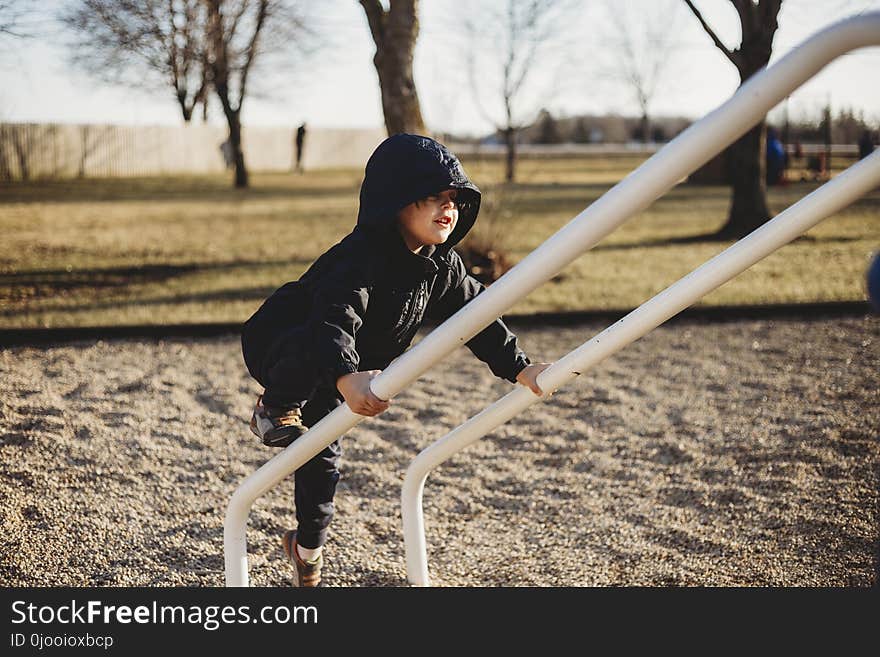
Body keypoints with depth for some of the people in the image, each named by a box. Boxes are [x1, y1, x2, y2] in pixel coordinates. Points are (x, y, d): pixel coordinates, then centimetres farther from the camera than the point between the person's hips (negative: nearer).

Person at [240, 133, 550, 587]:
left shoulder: (441, 266, -9)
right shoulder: (360, 257, -36)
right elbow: (334, 319, -50)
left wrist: (517, 366, -6)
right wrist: (345, 377, -68)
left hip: (328, 378, 8)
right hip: (278, 348, -7)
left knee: (322, 459, 16)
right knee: (315, 350, -43)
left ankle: (307, 546, 38)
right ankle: (276, 407, -15)